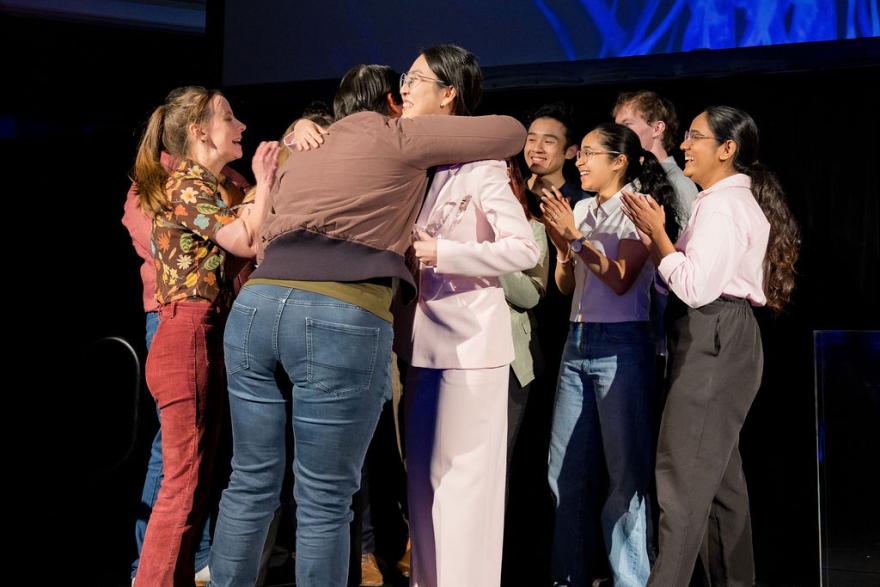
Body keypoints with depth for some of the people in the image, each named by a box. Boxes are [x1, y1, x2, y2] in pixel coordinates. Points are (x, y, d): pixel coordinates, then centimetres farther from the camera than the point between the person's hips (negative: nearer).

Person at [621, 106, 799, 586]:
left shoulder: (722, 204, -12)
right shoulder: (738, 199, 21)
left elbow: (696, 287, -22)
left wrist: (658, 234, -12)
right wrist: (654, 239, 8)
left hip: (713, 345, -11)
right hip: (721, 343, 11)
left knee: (683, 478, -14)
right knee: (719, 477, 14)